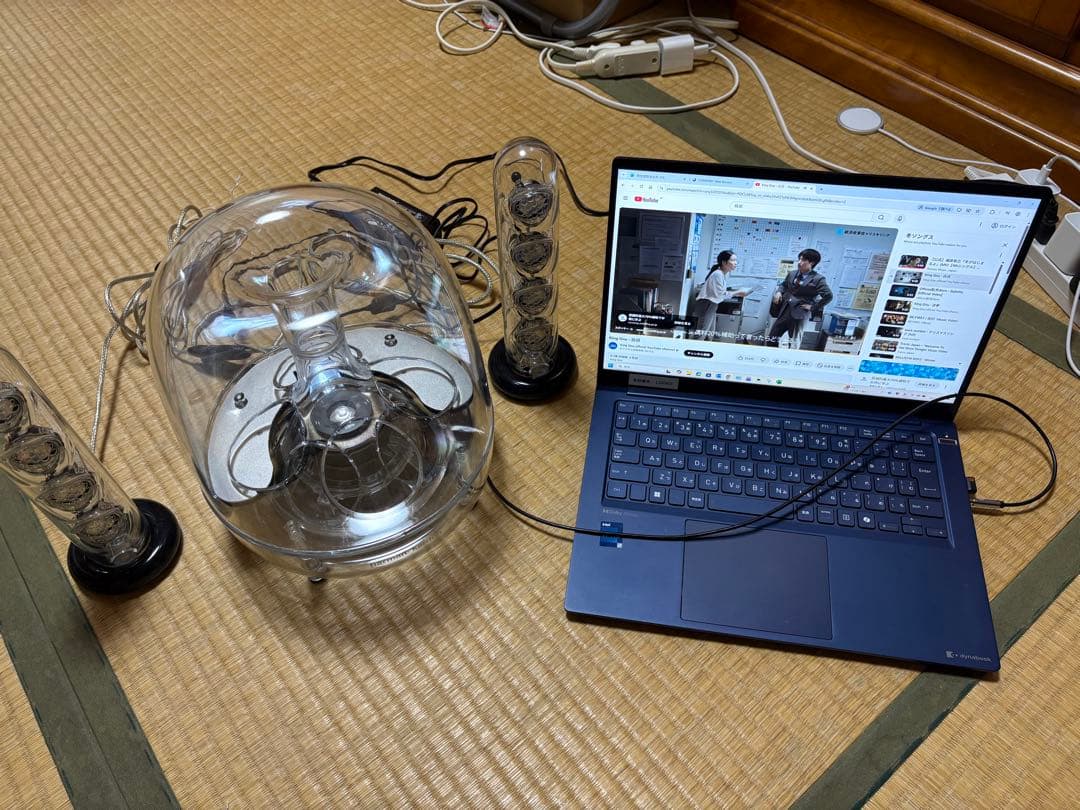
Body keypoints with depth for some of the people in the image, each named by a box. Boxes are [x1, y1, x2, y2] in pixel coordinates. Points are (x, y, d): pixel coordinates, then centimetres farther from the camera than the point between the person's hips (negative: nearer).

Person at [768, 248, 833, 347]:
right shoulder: (792, 273, 9)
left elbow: (828, 295, -15)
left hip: (799, 314, -6)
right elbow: (783, 285, 25)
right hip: (785, 310, 6)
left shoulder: (818, 279, -9)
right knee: (772, 338, 6)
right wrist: (779, 292, 4)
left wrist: (813, 307, -12)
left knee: (794, 342, 3)